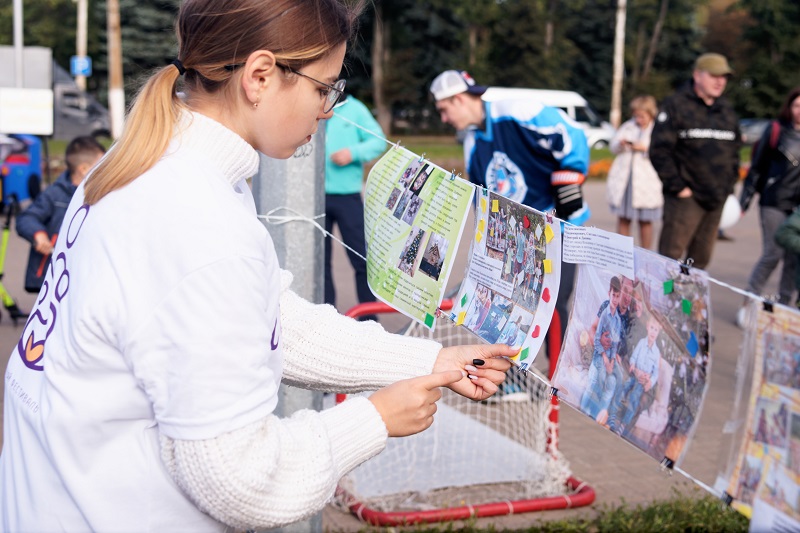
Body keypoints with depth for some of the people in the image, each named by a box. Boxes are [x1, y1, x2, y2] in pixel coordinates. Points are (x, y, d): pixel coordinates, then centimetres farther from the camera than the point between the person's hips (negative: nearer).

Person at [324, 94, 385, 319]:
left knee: (361, 258, 1)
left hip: (347, 195, -2)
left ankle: (369, 316, 11)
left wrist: (353, 153, -14)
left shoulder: (354, 109, 3)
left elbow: (378, 141, 1)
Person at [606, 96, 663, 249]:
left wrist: (644, 148, -18)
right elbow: (613, 147, 13)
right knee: (623, 219, 5)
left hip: (645, 182, -3)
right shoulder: (628, 127, 14)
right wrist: (620, 144, -8)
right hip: (623, 179, 3)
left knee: (645, 221, 4)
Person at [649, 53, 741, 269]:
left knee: (701, 258, 10)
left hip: (716, 199, 6)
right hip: (686, 196, -6)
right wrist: (677, 186, -14)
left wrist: (729, 185, 11)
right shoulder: (676, 105, -4)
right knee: (671, 254, -10)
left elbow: (734, 150, 23)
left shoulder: (727, 110, 16)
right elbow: (659, 150, -11)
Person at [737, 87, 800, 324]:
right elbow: (757, 167, 1)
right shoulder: (776, 131, -2)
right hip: (775, 203, -3)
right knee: (772, 255, -3)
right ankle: (749, 302, 11)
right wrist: (744, 200, -2)